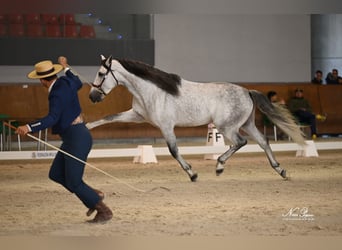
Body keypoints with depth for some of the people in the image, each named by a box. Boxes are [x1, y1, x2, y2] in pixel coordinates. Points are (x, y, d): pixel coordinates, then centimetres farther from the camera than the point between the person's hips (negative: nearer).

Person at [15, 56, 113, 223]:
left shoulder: (57, 94, -21)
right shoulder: (66, 82, 6)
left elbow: (52, 118, -35)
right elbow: (78, 83, 30)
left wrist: (29, 127, -45)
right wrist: (66, 68, 44)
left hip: (77, 138, -10)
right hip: (72, 138, 10)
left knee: (73, 182, -5)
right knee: (55, 174, 14)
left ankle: (104, 211, 6)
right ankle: (94, 196, 18)